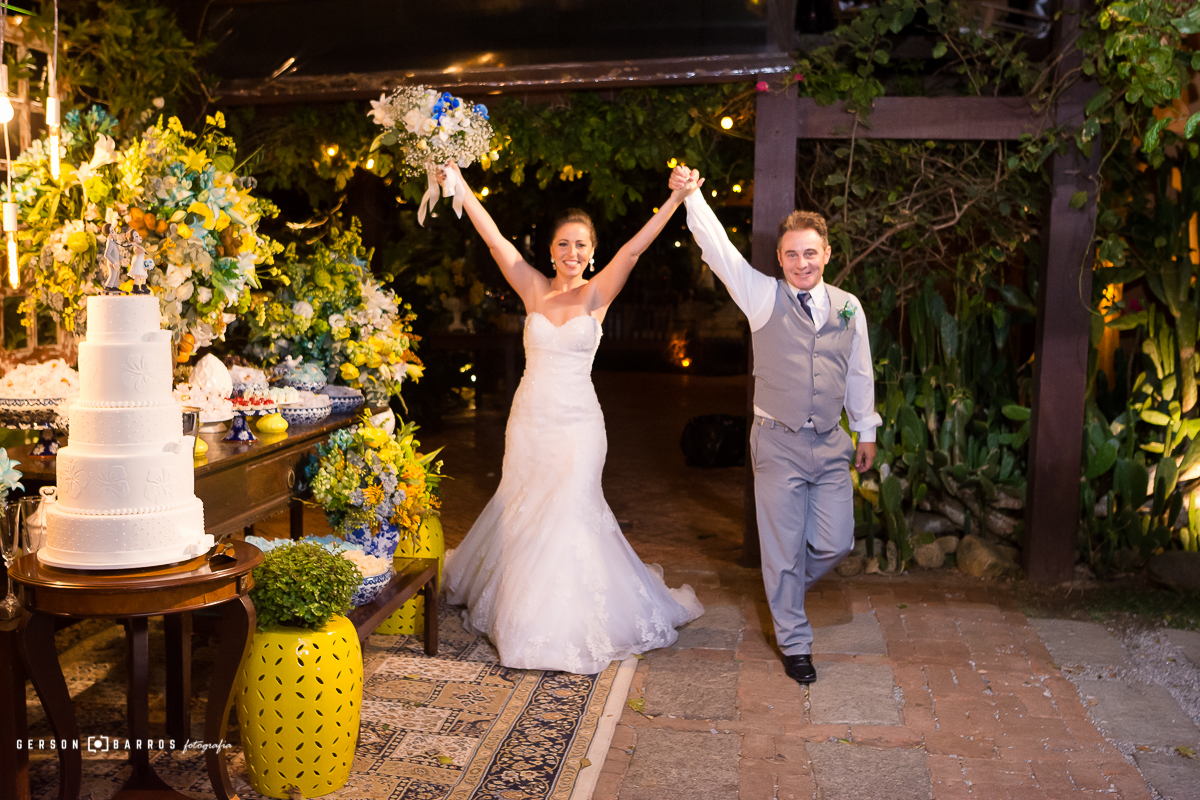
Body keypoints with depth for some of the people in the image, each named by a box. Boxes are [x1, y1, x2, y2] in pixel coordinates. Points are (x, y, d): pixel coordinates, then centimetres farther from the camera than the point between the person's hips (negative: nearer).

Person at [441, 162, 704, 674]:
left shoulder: (597, 295, -3)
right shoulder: (534, 290, 1)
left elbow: (635, 247, -14)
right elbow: (494, 239, -3)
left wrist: (676, 199, -25)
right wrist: (459, 186, -9)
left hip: (576, 422, -2)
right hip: (529, 418, 3)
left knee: (570, 513, 1)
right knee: (522, 514, 16)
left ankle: (569, 623, 19)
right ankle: (521, 608, 41)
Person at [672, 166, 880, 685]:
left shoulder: (849, 307, 6)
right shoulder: (764, 297, -3)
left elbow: (859, 373, 15)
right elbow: (719, 250, -15)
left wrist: (866, 431, 19)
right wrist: (691, 196, -27)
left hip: (831, 445, 3)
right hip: (779, 443, -3)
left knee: (835, 543, 7)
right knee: (783, 548, 5)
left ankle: (785, 590, 39)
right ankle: (794, 643, 23)